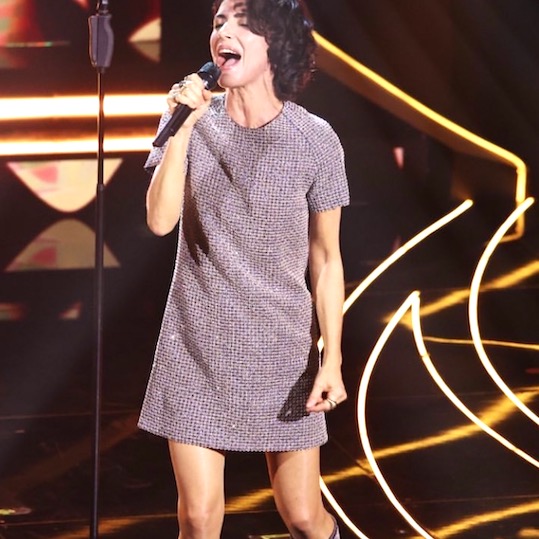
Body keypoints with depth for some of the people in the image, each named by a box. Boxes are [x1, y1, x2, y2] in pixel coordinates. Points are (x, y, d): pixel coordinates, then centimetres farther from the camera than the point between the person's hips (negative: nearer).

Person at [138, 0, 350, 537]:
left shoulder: (314, 139, -7)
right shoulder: (191, 121, -2)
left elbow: (325, 259, -1)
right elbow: (160, 221, -13)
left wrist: (332, 359, -6)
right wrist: (184, 125, -19)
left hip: (283, 351, -1)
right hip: (196, 348, 1)